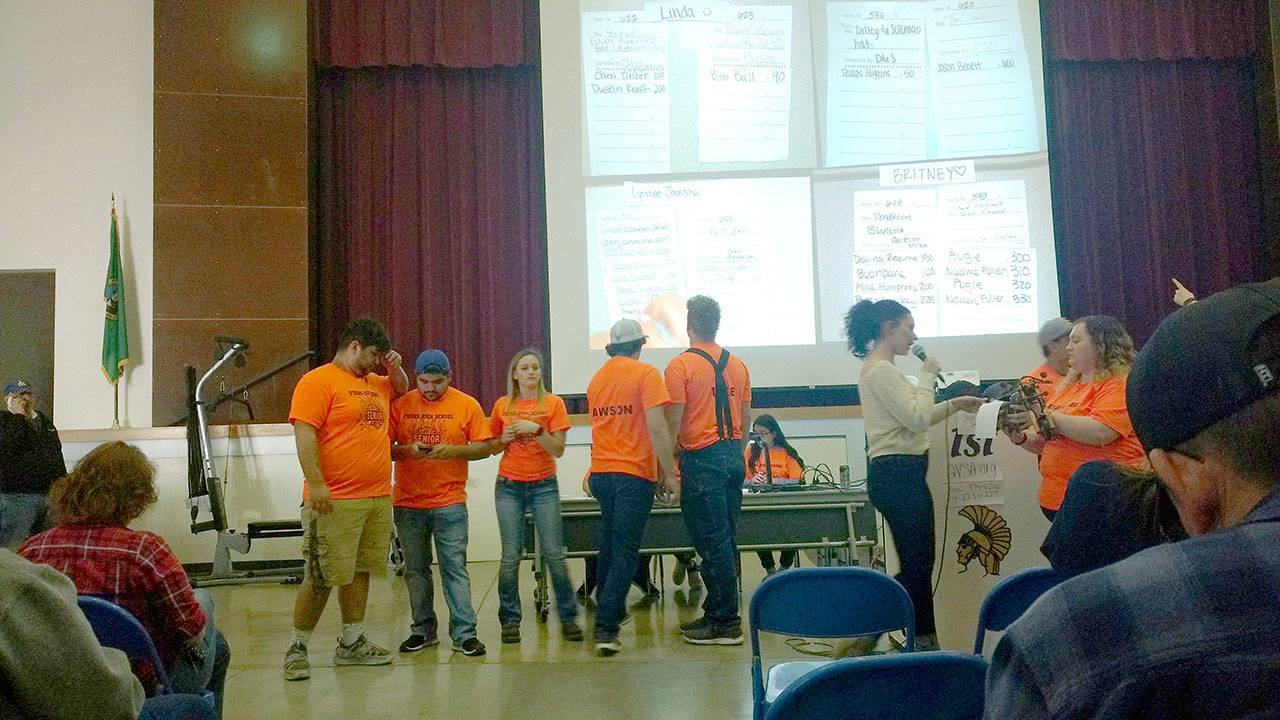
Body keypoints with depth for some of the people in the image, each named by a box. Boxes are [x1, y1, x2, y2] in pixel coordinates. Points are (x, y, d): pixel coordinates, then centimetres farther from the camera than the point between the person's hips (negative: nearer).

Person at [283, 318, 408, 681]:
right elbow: (304, 436, -14)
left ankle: (351, 644, 21)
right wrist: (316, 485, -22)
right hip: (335, 500, -8)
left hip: (378, 498, 8)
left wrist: (395, 368, 17)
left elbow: (401, 388, 39)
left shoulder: (374, 384, 18)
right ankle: (297, 648, 9)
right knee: (321, 578, -4)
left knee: (360, 571, 12)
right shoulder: (318, 381, -6)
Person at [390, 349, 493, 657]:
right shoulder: (400, 404, 6)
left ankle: (464, 633, 3)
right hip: (408, 503, 2)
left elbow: (484, 447, 1)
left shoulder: (467, 405, 2)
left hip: (450, 503, -2)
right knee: (415, 571, 9)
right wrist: (406, 451, -15)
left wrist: (453, 451, -16)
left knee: (455, 568, -3)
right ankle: (423, 630, 21)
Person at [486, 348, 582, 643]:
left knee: (554, 553, -6)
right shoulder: (503, 406, 8)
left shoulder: (553, 403, 2)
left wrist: (537, 430, -18)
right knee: (511, 555, -2)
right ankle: (510, 620, 9)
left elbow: (558, 450, -4)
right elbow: (492, 448, 16)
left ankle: (568, 617, 7)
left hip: (544, 485, -1)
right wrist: (504, 439, -4)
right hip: (509, 486, 1)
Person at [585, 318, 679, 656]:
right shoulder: (645, 374, -8)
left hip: (601, 473, 6)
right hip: (633, 474, -6)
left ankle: (608, 609, 33)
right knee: (625, 551, -4)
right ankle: (606, 628, -8)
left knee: (609, 543, 21)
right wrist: (669, 475, -12)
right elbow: (656, 428, -15)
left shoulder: (596, 379, 12)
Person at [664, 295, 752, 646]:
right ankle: (715, 613, 21)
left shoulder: (681, 365, -9)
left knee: (712, 542, -3)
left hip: (702, 459, -7)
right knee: (725, 539, 12)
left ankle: (726, 624, 1)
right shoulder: (737, 364, 11)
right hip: (733, 457, 7)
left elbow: (673, 423, -12)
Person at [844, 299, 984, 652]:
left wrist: (954, 404, 22)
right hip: (897, 475, -11)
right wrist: (927, 378, -7)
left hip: (899, 476, 11)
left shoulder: (881, 368, 18)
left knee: (919, 565, 14)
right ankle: (866, 633, -1)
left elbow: (913, 420, 24)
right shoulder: (881, 370, -14)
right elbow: (916, 418, -19)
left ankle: (925, 641, 20)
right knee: (915, 568, -7)